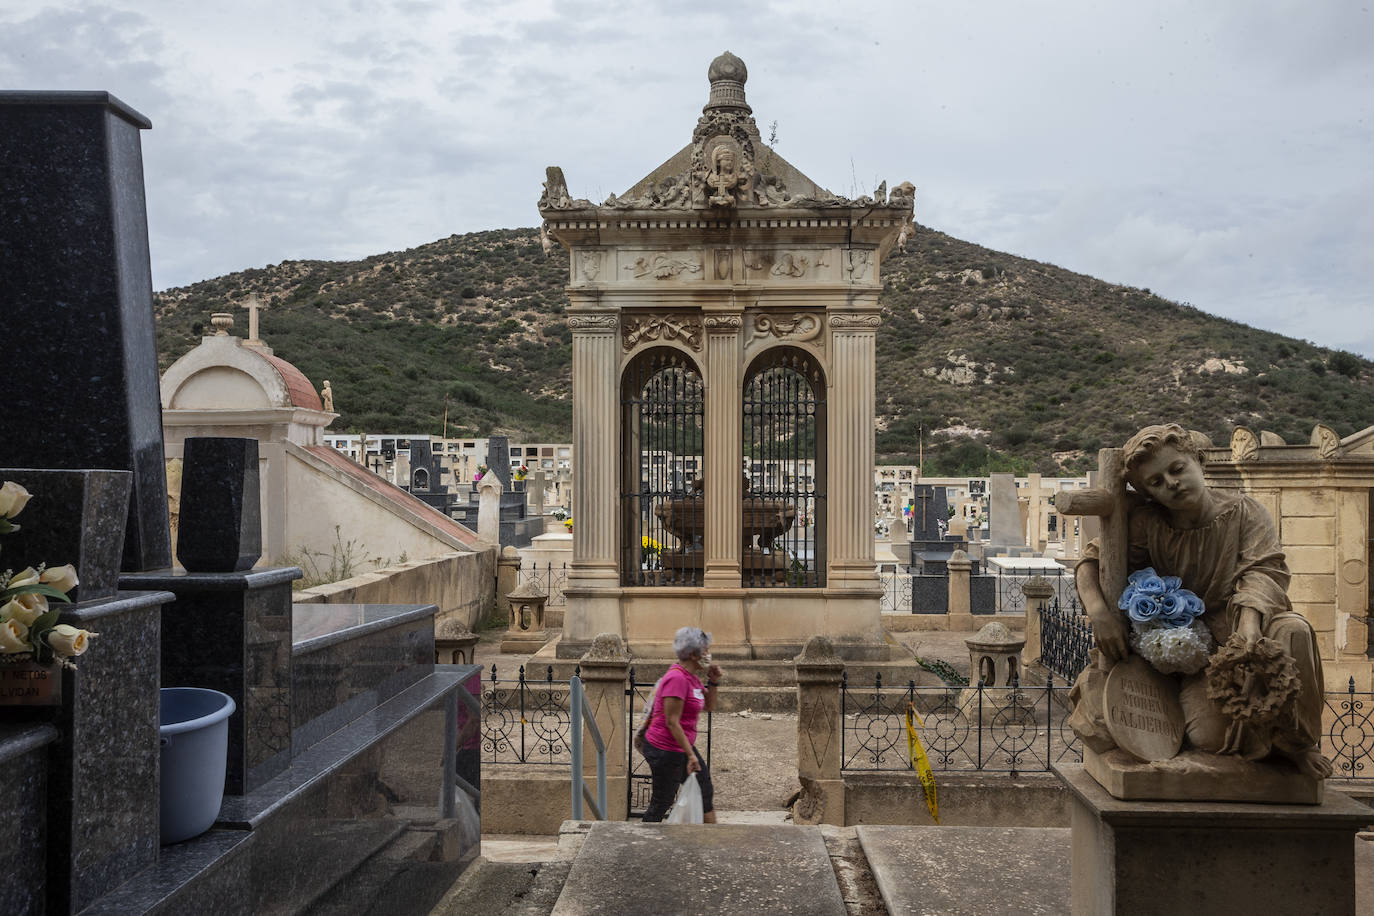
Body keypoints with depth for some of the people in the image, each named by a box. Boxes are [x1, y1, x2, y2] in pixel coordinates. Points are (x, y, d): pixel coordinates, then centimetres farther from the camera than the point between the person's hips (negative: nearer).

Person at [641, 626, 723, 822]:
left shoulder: (691, 676, 8)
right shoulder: (677, 678, -23)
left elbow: (709, 706, 18)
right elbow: (672, 722, -24)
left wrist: (713, 682, 2)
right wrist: (690, 755, -22)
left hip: (681, 747, 10)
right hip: (665, 750, -10)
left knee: (705, 791, 17)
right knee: (661, 804, 2)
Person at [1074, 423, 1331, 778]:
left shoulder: (1244, 512, -3)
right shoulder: (1147, 525, -4)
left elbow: (1263, 570, -16)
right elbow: (1092, 560, 0)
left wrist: (1249, 621, -38)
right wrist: (1099, 611, -20)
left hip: (1250, 632, 1)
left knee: (1293, 629, -35)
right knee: (1210, 736, -26)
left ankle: (1295, 741, -9)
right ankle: (1258, 737, 14)